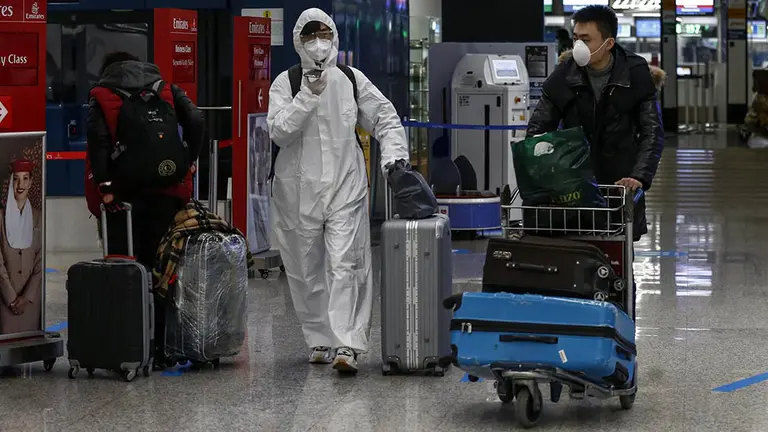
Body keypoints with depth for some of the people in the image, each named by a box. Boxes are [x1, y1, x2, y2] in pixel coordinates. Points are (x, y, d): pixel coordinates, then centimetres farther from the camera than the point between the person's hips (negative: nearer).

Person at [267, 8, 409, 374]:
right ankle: (320, 340, 21)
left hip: (346, 188, 0)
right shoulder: (285, 83, 1)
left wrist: (393, 156, 0)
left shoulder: (352, 81, 6)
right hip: (298, 189, 1)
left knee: (345, 265, -12)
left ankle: (346, 345, -17)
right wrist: (309, 96, -18)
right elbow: (279, 131, -12)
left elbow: (386, 118, 14)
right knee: (307, 271, 8)